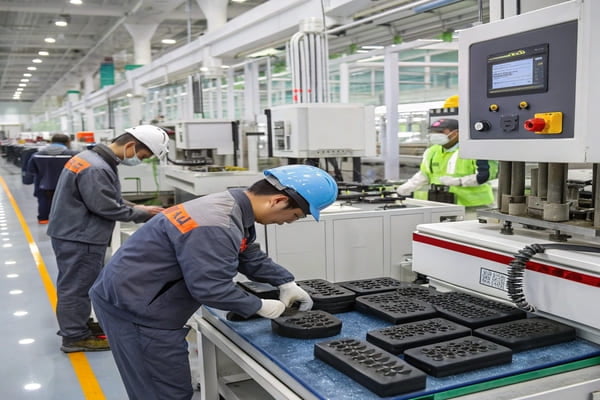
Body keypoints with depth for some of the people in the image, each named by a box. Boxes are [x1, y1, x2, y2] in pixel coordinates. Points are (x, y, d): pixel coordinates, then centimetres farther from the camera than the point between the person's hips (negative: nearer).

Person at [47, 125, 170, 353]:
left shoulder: (96, 158, 10)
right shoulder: (95, 169, -25)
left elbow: (109, 198, 15)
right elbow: (107, 207, -25)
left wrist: (137, 208, 3)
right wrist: (142, 213, -13)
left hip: (75, 234, 10)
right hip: (78, 238, -10)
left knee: (76, 284, 20)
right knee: (78, 286, 1)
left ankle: (76, 325, 33)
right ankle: (75, 337, 12)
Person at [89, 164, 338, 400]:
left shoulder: (233, 210, 6)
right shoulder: (216, 226, -29)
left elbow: (251, 257, 18)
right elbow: (211, 288, -27)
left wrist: (286, 283, 8)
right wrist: (260, 307, -14)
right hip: (133, 307, -10)